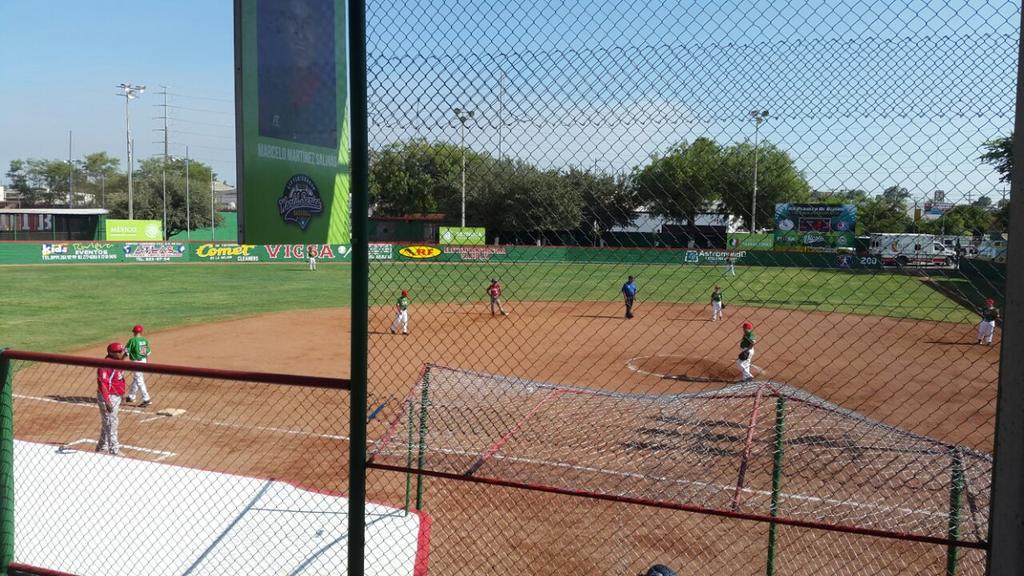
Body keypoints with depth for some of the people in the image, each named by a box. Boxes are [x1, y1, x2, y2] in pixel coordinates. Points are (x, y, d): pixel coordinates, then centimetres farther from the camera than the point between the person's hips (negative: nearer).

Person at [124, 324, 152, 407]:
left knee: (139, 381, -5)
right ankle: (131, 396, 34)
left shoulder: (132, 340, -14)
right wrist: (147, 364, 19)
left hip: (136, 362, -7)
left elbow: (126, 353, -12)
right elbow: (148, 353, 10)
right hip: (143, 361, 7)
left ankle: (146, 399, -8)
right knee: (135, 379, 21)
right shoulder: (145, 340, 5)